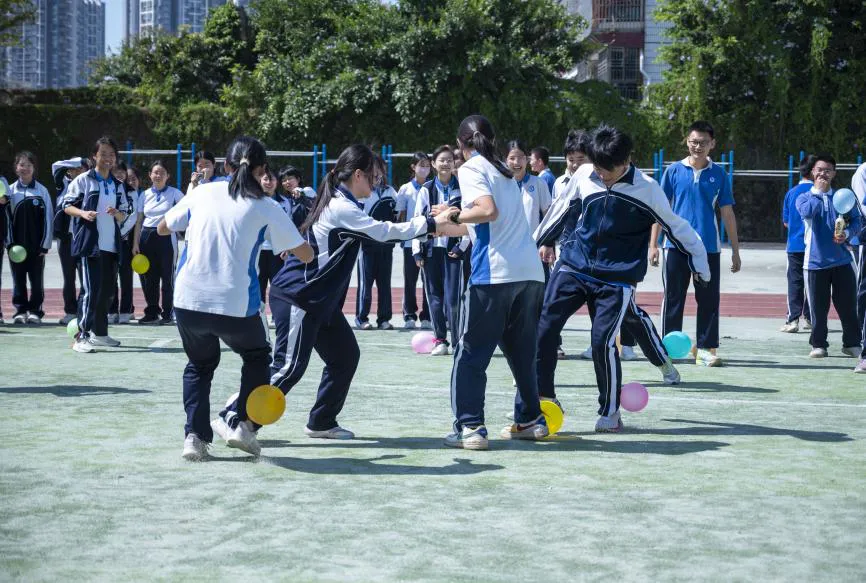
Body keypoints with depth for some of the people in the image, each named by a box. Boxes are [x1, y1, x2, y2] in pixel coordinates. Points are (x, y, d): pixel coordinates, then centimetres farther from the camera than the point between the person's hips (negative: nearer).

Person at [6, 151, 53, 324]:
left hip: (36, 244, -1)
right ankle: (20, 310, 12)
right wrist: (9, 242, -3)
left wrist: (45, 244, -4)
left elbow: (48, 218, 0)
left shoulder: (42, 191, 1)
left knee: (37, 280, 2)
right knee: (18, 279, 5)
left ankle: (35, 311, 9)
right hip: (16, 244, 1)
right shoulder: (10, 190, 4)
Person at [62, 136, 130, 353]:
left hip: (111, 245, 6)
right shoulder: (83, 180, -1)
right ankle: (82, 336, -11)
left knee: (107, 290, 9)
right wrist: (83, 213, -19)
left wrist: (117, 213, -5)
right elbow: (67, 205, 0)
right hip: (90, 244, -6)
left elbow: (124, 215, 17)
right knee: (92, 289, -13)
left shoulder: (118, 185, 16)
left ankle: (99, 333, 21)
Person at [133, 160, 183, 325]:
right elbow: (139, 221, 11)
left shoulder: (174, 193, 1)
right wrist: (135, 243, 6)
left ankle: (167, 313, 8)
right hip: (147, 236, 3)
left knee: (167, 276, -1)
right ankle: (151, 312, 16)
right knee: (148, 277, 6)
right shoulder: (145, 195, 9)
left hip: (166, 237, -3)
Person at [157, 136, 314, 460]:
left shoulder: (202, 193, 7)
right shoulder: (265, 208, 1)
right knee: (257, 356, 27)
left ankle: (195, 436, 12)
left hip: (188, 300, 2)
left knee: (200, 364, 27)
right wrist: (287, 246, 27)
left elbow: (162, 229, 21)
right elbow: (306, 255, 5)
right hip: (236, 306, -2)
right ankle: (243, 425, 13)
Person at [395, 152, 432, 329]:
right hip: (411, 241, 0)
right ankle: (409, 316, 8)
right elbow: (401, 216, 6)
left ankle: (426, 317, 6)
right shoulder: (406, 189, 4)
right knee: (410, 279, 3)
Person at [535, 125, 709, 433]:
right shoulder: (583, 175, 1)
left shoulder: (647, 188, -9)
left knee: (603, 341, -13)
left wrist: (700, 264, 7)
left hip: (617, 278, -3)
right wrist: (539, 240, 30)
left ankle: (610, 412, 6)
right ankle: (543, 396, 8)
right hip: (573, 266, 4)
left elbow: (675, 226, 2)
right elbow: (561, 208, 20)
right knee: (542, 325, -8)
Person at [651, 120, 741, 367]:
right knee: (673, 299, 4)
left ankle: (705, 349, 8)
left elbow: (727, 214, 8)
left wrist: (735, 251, 6)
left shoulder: (719, 174, 4)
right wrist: (653, 244, 1)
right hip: (676, 245, -1)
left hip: (709, 247, 1)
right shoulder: (674, 170, 3)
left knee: (709, 300, 2)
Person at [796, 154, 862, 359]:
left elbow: (856, 220, 7)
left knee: (848, 304, 3)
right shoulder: (804, 198, 5)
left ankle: (852, 343, 13)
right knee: (818, 306, 1)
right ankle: (818, 345, 11)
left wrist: (847, 233, -12)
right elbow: (807, 211, -18)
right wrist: (819, 191, -7)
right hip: (816, 261, -2)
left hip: (842, 260, 2)